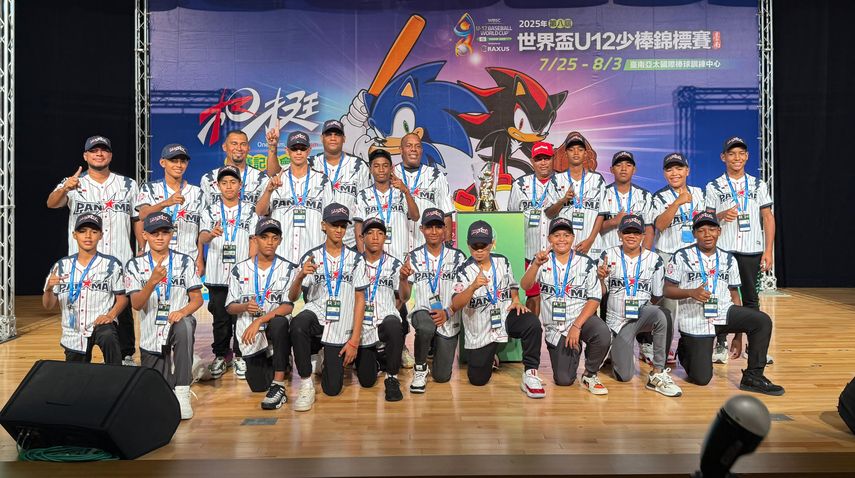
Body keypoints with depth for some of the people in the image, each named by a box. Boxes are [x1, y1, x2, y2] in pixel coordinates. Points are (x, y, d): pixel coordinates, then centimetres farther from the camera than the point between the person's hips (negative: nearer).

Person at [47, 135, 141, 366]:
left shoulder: (128, 185, 7)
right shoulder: (73, 184, 2)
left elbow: (139, 220, 9)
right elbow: (51, 203, -16)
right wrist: (65, 188, -38)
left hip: (121, 261, 1)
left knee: (123, 311, 8)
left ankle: (127, 357, 21)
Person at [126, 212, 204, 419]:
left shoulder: (185, 262, -1)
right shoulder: (135, 265, 0)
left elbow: (198, 298, -2)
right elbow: (136, 304, -11)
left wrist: (183, 311, -24)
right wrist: (153, 281, -29)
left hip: (178, 327, -2)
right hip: (151, 338, 2)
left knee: (184, 326, -39)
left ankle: (182, 392, -29)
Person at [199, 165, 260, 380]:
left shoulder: (249, 210, 6)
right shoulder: (211, 210, 6)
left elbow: (254, 241, 5)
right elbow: (202, 238, -7)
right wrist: (212, 233, -31)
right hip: (217, 275, 1)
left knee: (241, 317, 2)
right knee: (220, 318, 8)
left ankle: (239, 356, 16)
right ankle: (221, 356, 20)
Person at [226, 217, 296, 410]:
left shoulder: (287, 269, 0)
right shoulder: (239, 270, 6)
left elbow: (287, 307, -10)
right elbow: (230, 307, 7)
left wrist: (259, 321, -22)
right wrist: (245, 307, -16)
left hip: (276, 329, -2)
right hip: (249, 335, 2)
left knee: (279, 322, -37)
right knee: (258, 385, -6)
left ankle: (278, 385, -30)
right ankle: (265, 361, 30)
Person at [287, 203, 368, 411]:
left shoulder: (355, 259, 2)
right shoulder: (311, 257, 1)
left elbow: (360, 300, 2)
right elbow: (292, 297, -2)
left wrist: (354, 341, -5)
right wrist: (300, 276, -24)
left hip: (341, 326, 0)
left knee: (332, 388, -1)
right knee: (298, 324, -38)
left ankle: (334, 361, 34)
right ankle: (306, 384, -19)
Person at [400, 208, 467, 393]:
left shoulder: (457, 257, -2)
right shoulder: (414, 257, -1)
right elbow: (404, 297, 0)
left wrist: (448, 312, -16)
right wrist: (403, 278, -20)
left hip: (449, 321, 1)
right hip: (423, 312, -1)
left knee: (442, 376, 2)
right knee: (426, 327, -38)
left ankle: (439, 349, 37)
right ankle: (420, 368, -8)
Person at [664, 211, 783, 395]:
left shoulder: (729, 259, 7)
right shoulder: (682, 257, -5)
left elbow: (734, 295, 10)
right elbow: (668, 290, -4)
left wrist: (738, 335, 9)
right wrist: (691, 293, -24)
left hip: (724, 314, 4)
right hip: (695, 322, -4)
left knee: (762, 321, -22)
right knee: (701, 378, -5)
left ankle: (753, 376, -9)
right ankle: (685, 350, 29)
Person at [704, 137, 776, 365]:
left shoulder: (759, 185, 10)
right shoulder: (713, 187, 5)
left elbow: (768, 218, 8)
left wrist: (768, 251, 0)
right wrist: (721, 215, -18)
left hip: (752, 251, 1)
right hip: (723, 250, -1)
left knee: (751, 298, 6)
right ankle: (721, 345, 8)